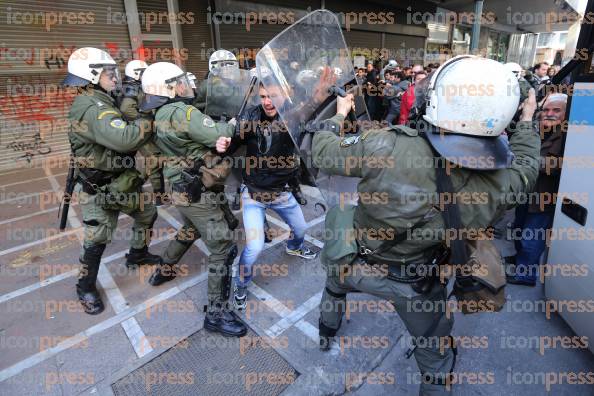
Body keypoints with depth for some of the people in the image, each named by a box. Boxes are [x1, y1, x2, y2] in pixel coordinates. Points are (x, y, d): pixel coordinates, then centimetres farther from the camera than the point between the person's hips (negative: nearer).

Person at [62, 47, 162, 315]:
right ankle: (86, 288, 27)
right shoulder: (93, 108, -26)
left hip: (123, 182, 9)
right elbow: (125, 139, -41)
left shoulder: (105, 101, 7)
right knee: (96, 241, 6)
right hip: (99, 191, -9)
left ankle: (137, 255, 43)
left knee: (148, 215, 20)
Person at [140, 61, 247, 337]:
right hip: (197, 194, -9)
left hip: (180, 190, 10)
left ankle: (163, 271, 50)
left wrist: (214, 140, -17)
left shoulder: (160, 116, 7)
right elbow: (217, 135, -21)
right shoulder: (181, 112, -21)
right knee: (223, 249, -3)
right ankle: (217, 313, 6)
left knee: (190, 231, 34)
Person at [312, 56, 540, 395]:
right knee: (435, 347, 27)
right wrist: (527, 120, 18)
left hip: (354, 263, 2)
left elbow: (323, 153, -16)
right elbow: (526, 165, 0)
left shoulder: (387, 146, -34)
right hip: (413, 284, -1)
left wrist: (340, 115, 4)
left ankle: (327, 333, 65)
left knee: (335, 287, 36)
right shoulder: (496, 185, -26)